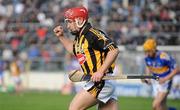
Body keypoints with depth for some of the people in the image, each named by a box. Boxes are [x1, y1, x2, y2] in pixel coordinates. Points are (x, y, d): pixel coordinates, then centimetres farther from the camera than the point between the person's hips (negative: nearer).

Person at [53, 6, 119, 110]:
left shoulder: (92, 34, -13)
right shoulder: (80, 37, 16)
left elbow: (114, 50, -20)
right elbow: (73, 48, 39)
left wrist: (101, 72, -24)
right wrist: (61, 36, 27)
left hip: (100, 81, -9)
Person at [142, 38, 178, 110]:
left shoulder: (164, 57, -27)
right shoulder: (147, 57, -8)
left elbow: (175, 70, -18)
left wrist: (165, 79, -27)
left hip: (165, 82, -6)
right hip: (155, 82, 6)